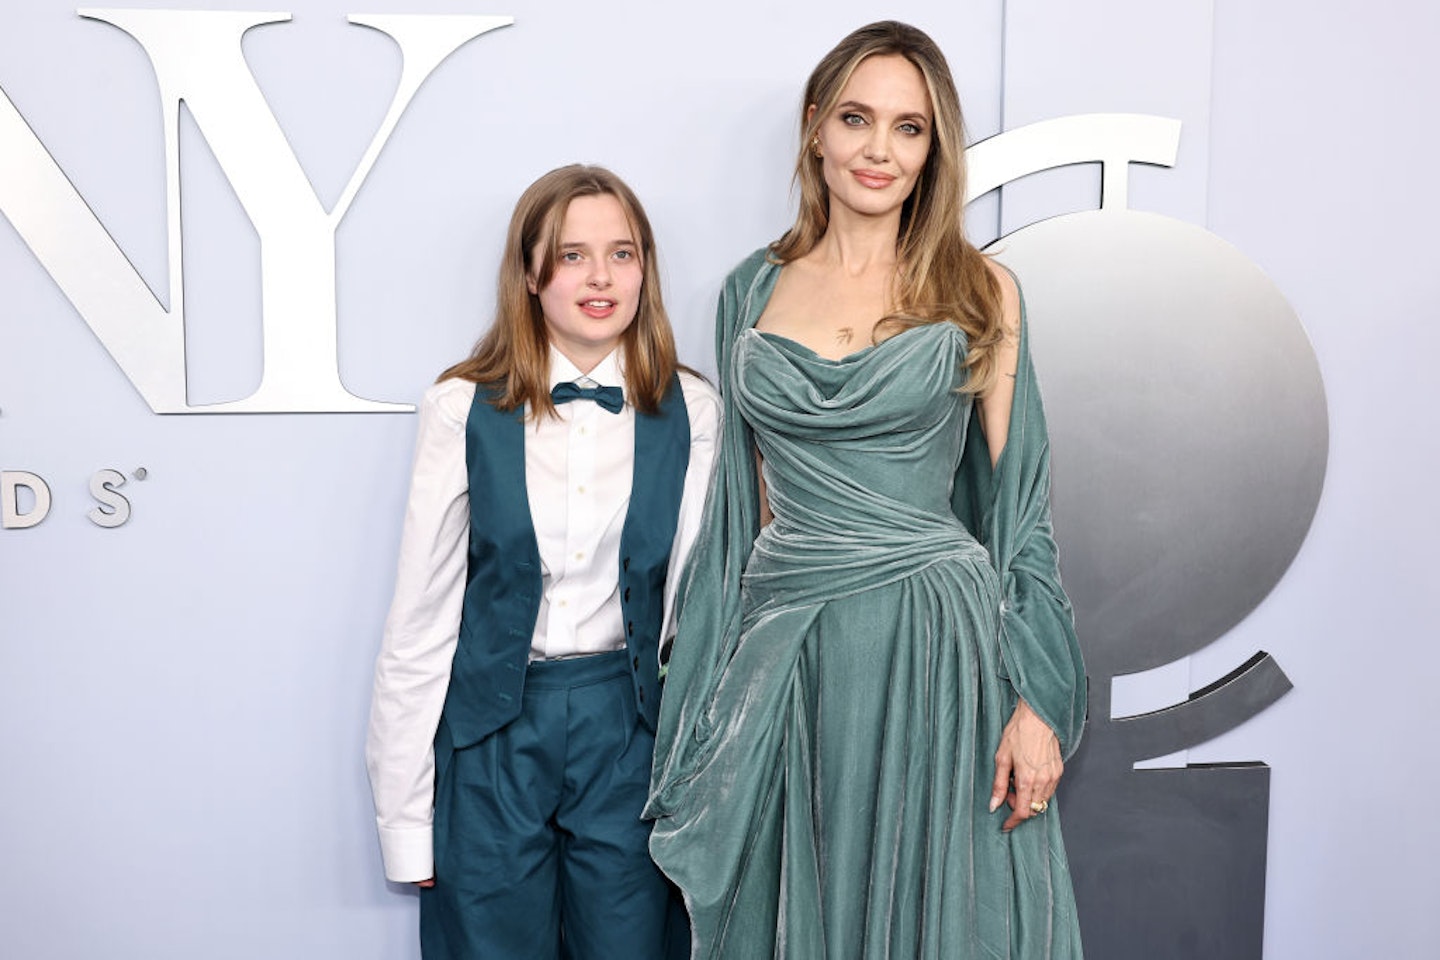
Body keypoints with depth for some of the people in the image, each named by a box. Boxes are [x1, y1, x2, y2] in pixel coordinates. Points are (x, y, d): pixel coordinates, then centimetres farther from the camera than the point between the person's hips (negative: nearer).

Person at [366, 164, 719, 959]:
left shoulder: (689, 414, -3)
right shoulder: (464, 411, -7)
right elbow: (420, 617, -4)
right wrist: (404, 816, -2)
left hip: (627, 723, 1)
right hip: (491, 730, -1)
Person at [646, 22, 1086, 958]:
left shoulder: (978, 290, 1)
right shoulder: (755, 289, 8)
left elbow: (1017, 498, -1)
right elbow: (751, 502, 12)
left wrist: (1037, 703, -7)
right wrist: (736, 674, 9)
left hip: (935, 644, -2)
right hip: (785, 658, 2)